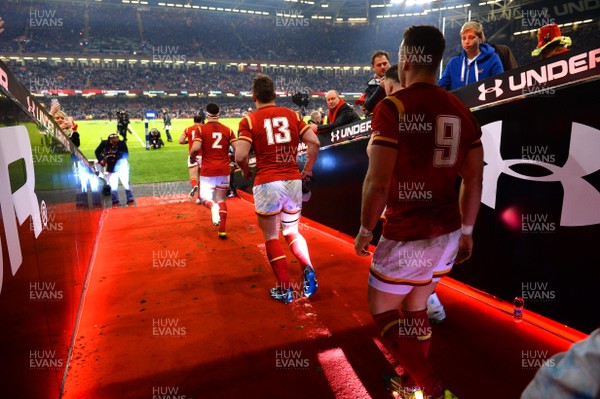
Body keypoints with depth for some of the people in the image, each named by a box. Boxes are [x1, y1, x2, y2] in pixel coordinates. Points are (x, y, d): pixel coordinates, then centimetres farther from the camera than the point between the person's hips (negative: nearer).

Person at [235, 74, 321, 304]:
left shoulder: (250, 120, -2)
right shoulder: (292, 114, 8)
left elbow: (240, 156, -12)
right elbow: (314, 143, 0)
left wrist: (246, 172, 9)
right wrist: (307, 170, 12)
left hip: (267, 184, -4)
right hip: (293, 181, 4)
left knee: (271, 237, 11)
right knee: (291, 232, 22)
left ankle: (284, 290, 15)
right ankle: (308, 270, 0)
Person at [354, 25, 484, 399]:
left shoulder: (392, 107, -14)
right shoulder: (461, 110, 5)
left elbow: (378, 181, -17)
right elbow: (474, 180, 7)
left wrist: (365, 230, -3)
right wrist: (466, 230, 18)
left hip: (407, 237, -7)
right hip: (447, 232, 7)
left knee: (382, 311, 15)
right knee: (416, 308, 24)